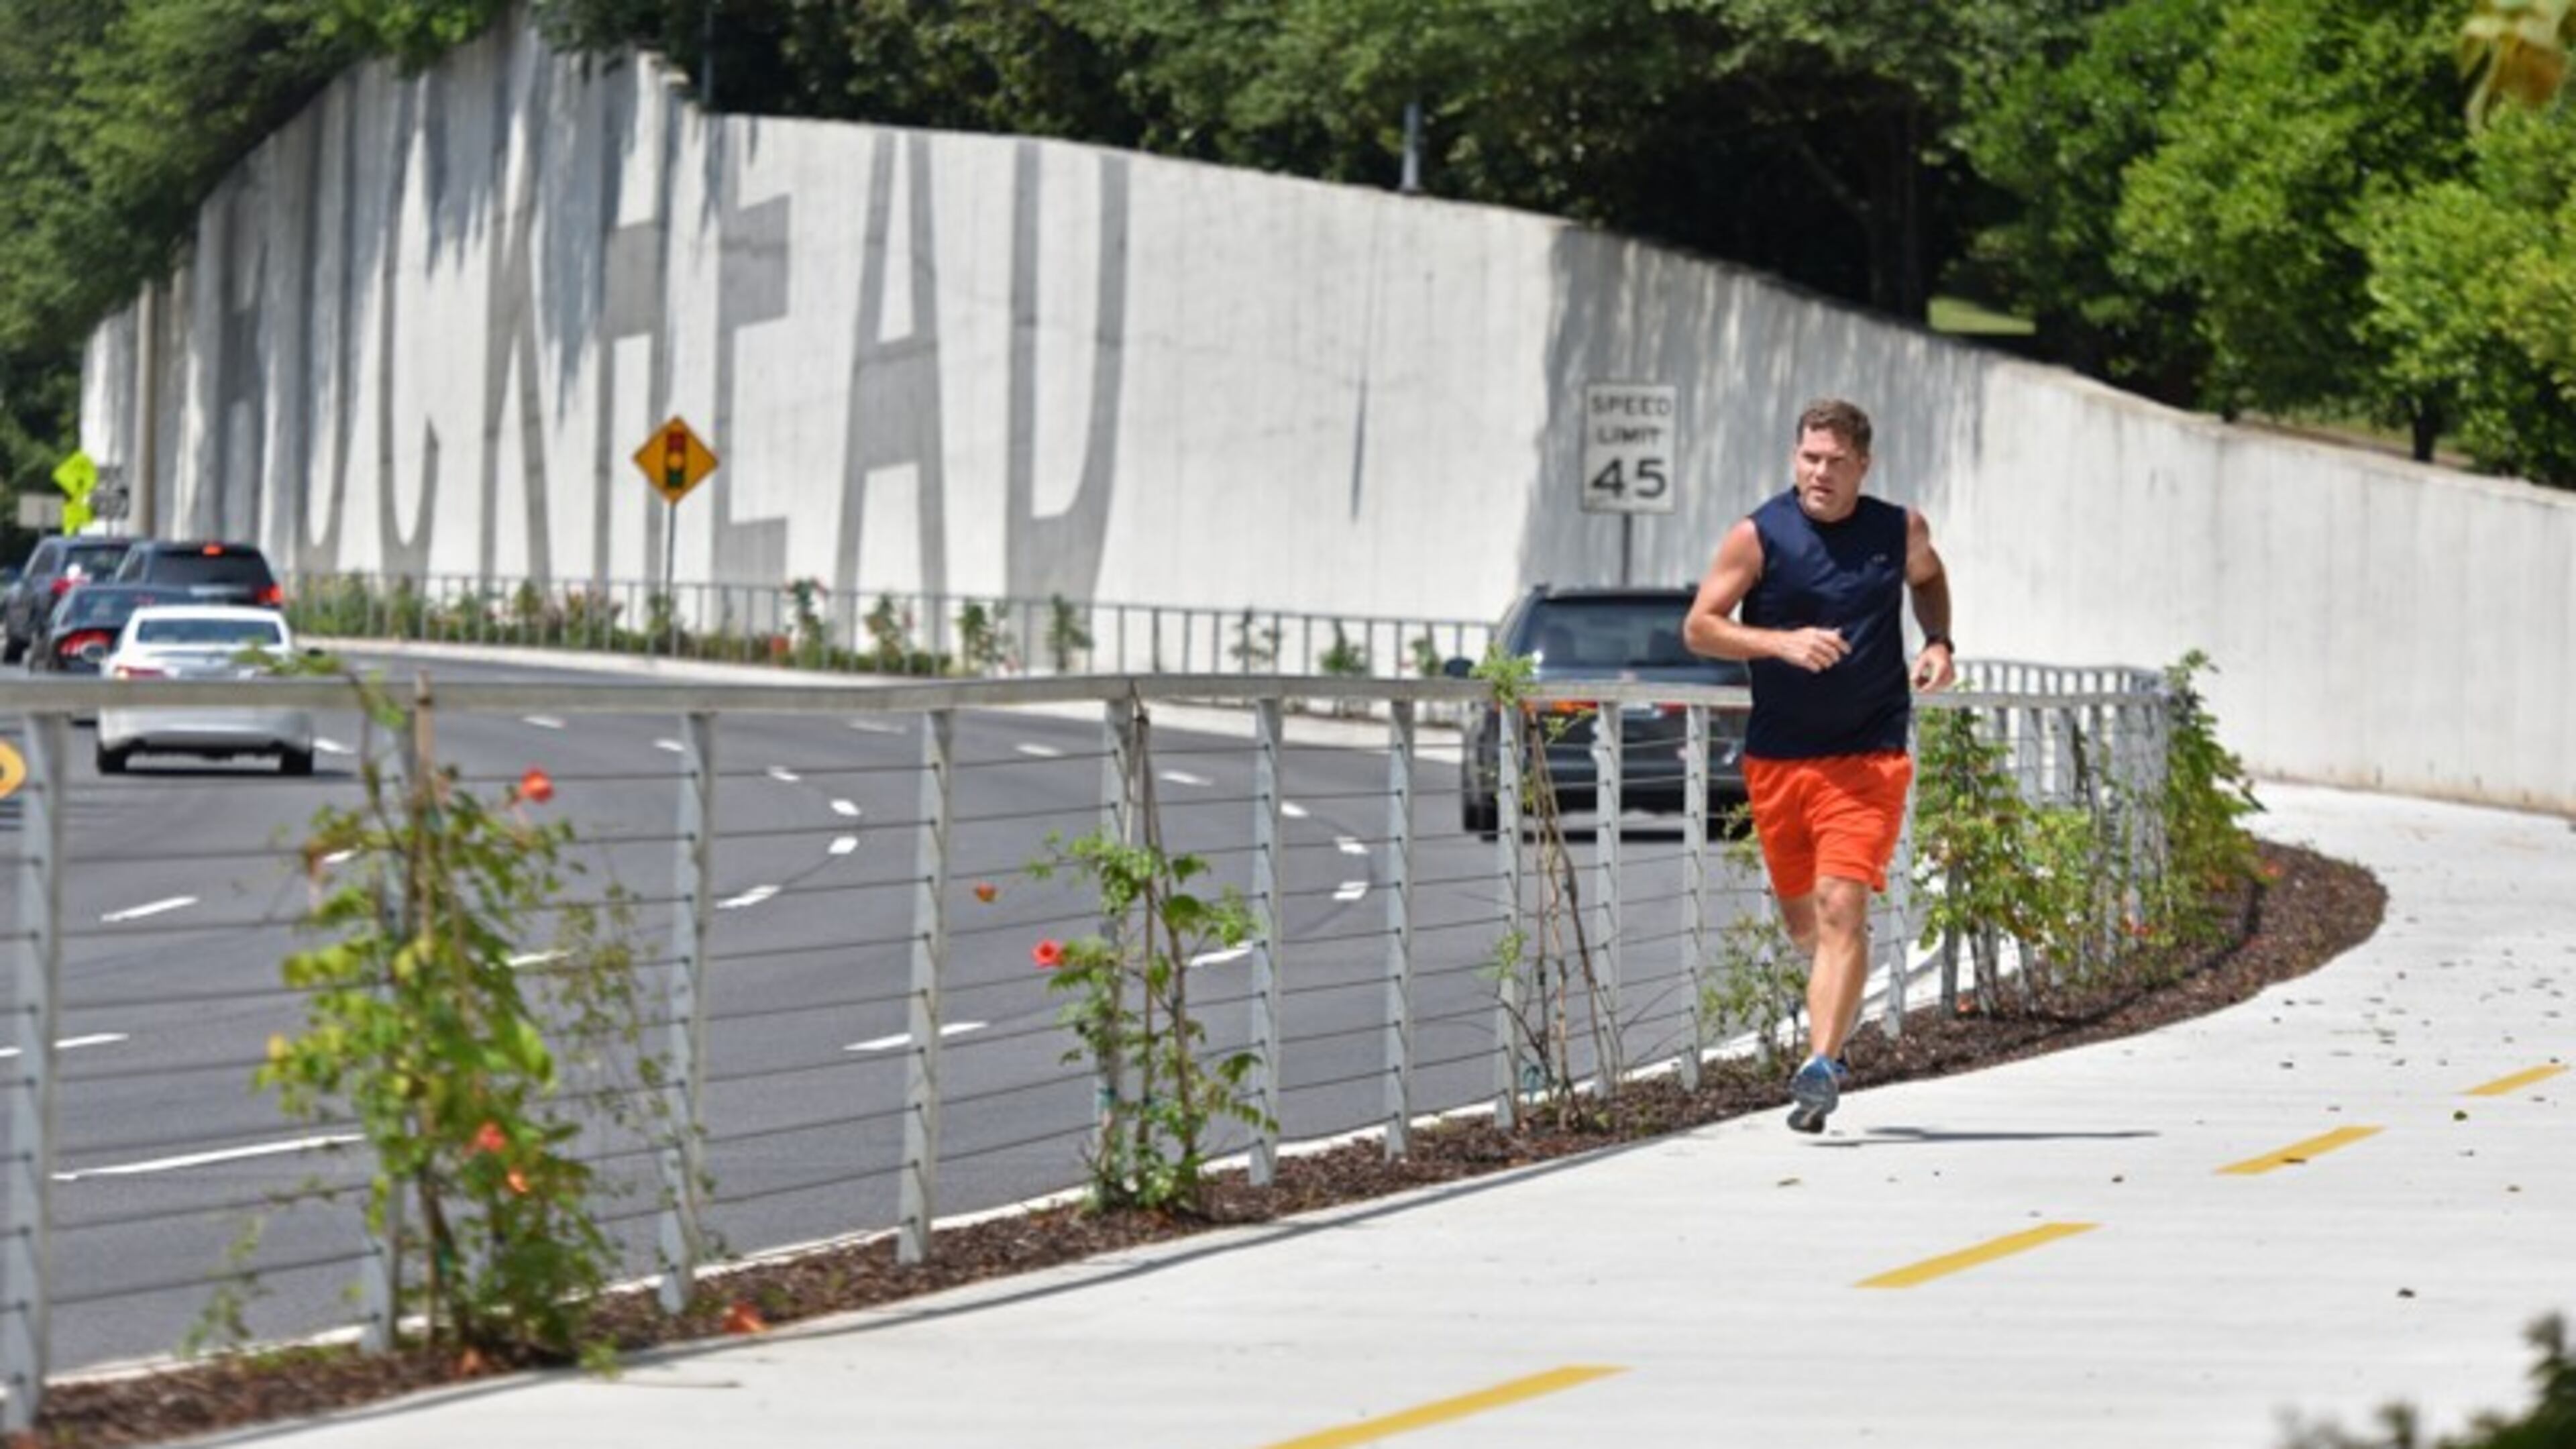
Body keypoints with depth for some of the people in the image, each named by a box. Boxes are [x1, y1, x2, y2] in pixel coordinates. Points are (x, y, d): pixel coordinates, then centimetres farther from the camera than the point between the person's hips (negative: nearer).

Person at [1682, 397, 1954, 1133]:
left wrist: (1938, 644, 5)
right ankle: (1840, 1006, 47)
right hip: (1776, 758, 1)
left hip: (1869, 754, -1)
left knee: (1842, 905, -17)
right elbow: (1699, 628, -5)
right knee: (1802, 917, 14)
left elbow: (1928, 577, 24)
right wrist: (1782, 642, -20)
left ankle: (1821, 1065, -21)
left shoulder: (1899, 531, 1)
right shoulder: (1759, 535, -5)